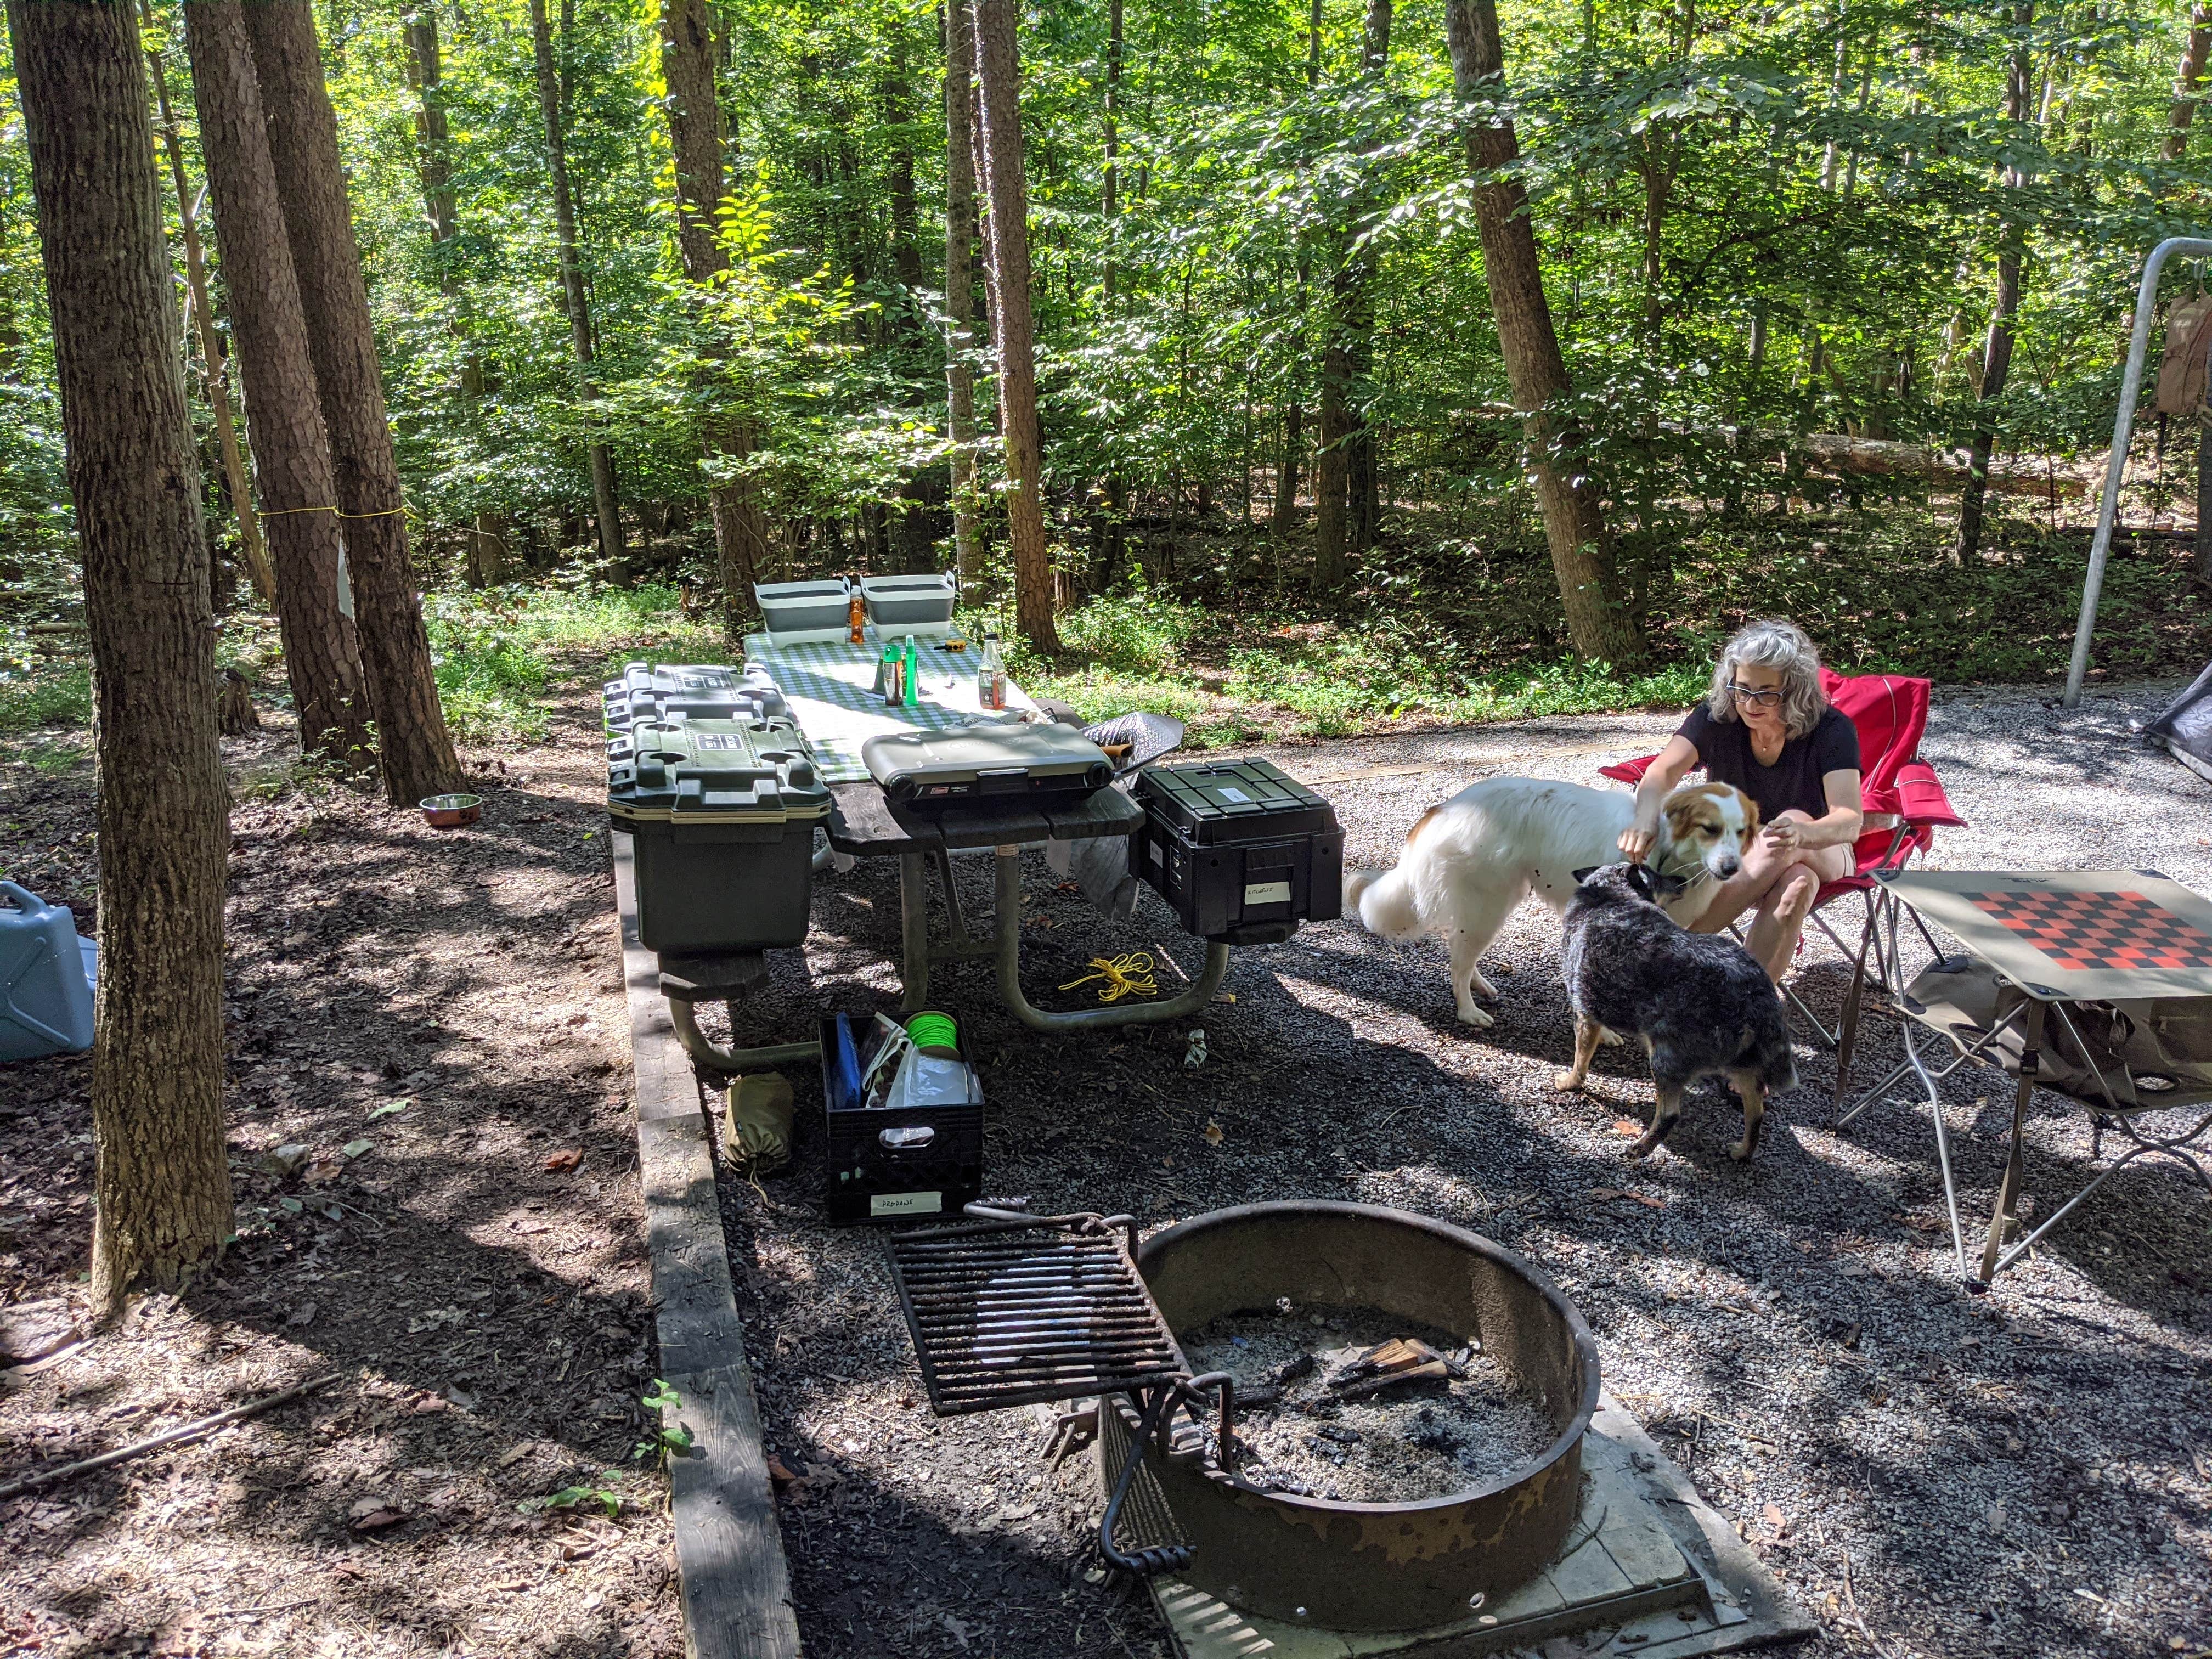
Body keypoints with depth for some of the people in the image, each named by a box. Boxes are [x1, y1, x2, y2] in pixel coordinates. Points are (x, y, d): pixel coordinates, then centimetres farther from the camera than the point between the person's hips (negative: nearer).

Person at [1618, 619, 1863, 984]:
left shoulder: (1831, 730, -17)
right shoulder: (1715, 717, -11)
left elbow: (1850, 821, -30)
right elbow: (1663, 772, -27)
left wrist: (1802, 833, -54)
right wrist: (1646, 820, -51)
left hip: (1818, 854, -1)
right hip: (1733, 851, 1)